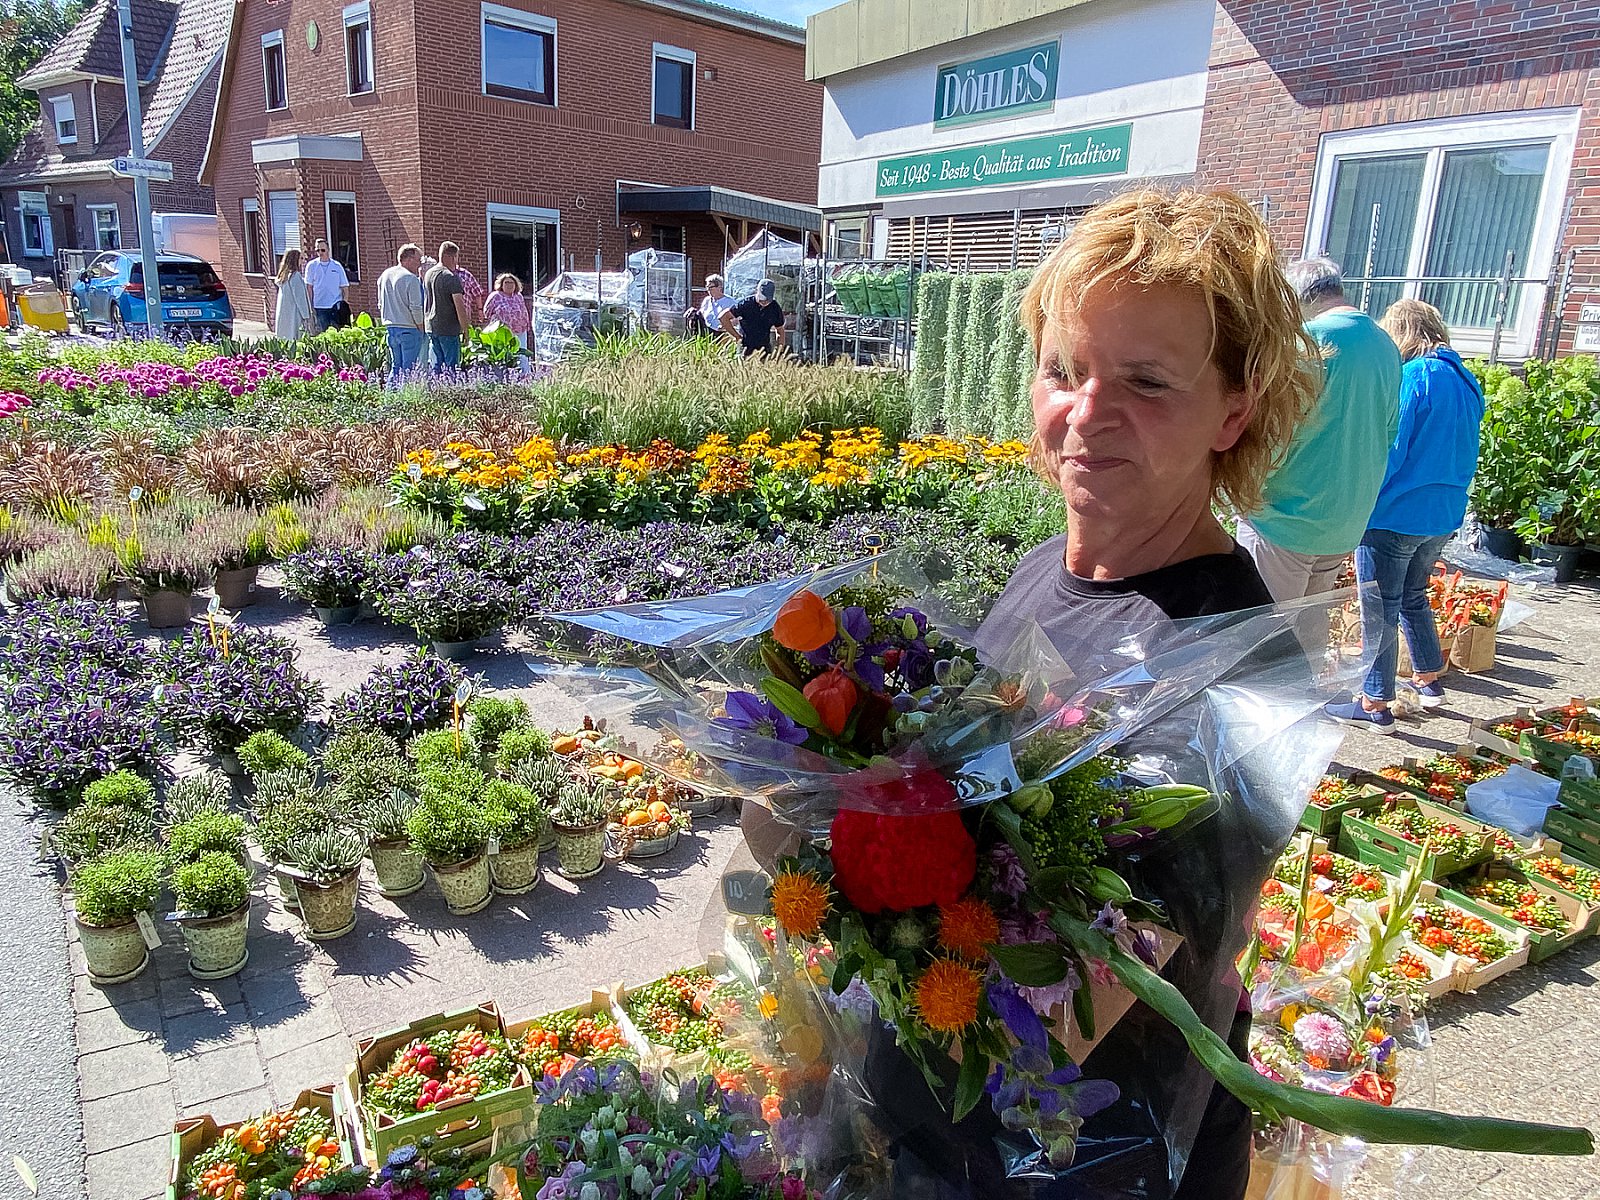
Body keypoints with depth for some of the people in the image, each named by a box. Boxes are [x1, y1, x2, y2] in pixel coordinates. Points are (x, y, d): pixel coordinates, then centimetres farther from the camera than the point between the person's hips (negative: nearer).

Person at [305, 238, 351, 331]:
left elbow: (344, 286, 8)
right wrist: (310, 306, -2)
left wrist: (345, 301, -5)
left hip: (336, 306, 0)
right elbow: (309, 287, 4)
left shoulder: (337, 266, 7)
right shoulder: (311, 265, 5)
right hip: (319, 306, 0)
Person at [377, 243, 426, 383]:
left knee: (395, 366, 14)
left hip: (390, 327, 7)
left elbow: (380, 304, 17)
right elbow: (416, 307, -14)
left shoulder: (384, 276, 12)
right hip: (409, 329, -7)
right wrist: (421, 328, -2)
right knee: (409, 369, -3)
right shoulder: (411, 279, -12)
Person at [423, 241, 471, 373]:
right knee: (452, 365, -3)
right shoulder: (451, 277, -14)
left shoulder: (428, 274, 11)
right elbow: (459, 305, -16)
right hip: (449, 329, -8)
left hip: (431, 327, 8)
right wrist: (465, 328, -8)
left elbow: (425, 301, 18)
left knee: (437, 364, 11)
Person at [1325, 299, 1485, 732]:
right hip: (1444, 516, 8)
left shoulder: (1411, 378, -16)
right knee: (1413, 597, 26)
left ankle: (1375, 704, 9)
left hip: (1395, 515, -8)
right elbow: (1462, 455, 17)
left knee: (1378, 612, 2)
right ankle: (1429, 680, 37)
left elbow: (1386, 454, -19)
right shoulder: (1467, 382, 9)